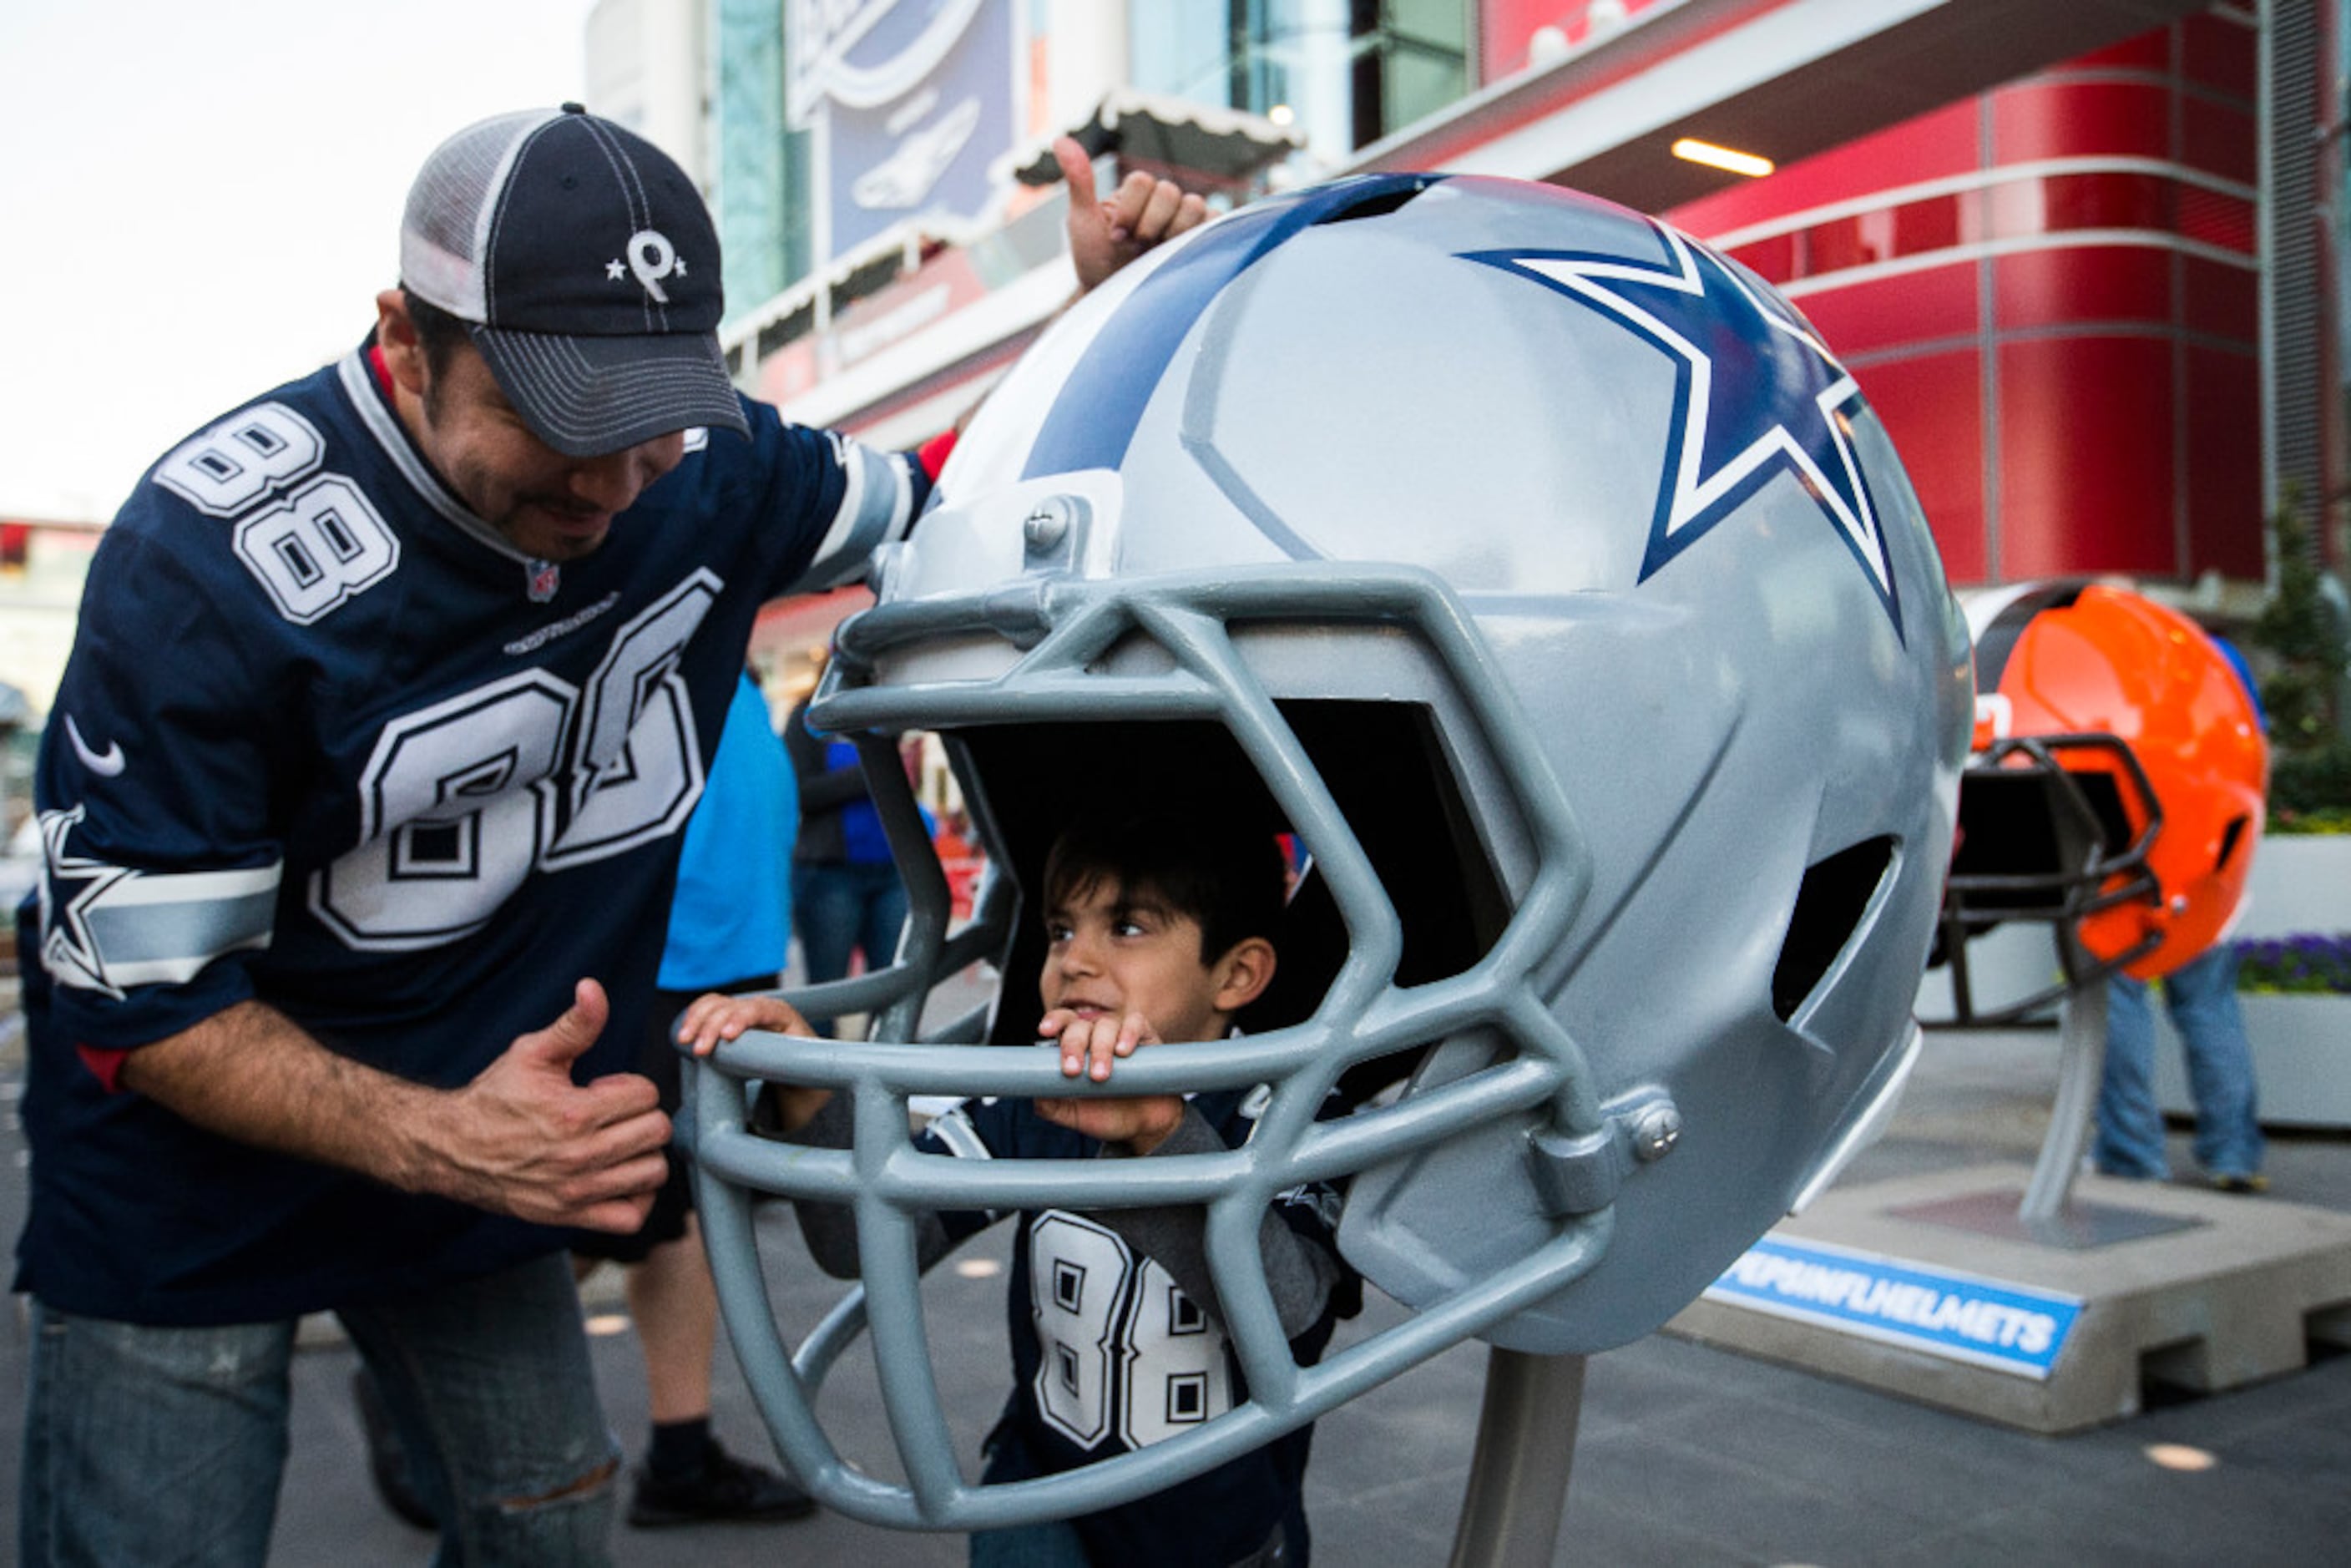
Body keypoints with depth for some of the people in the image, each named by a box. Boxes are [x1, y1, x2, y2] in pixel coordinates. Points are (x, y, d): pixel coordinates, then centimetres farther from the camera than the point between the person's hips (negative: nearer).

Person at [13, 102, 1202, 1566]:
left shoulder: (712, 470, -12)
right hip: (200, 1184, -4)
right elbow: (141, 999, -21)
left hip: (500, 1144, 4)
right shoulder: (216, 564, -27)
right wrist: (439, 1140, -35)